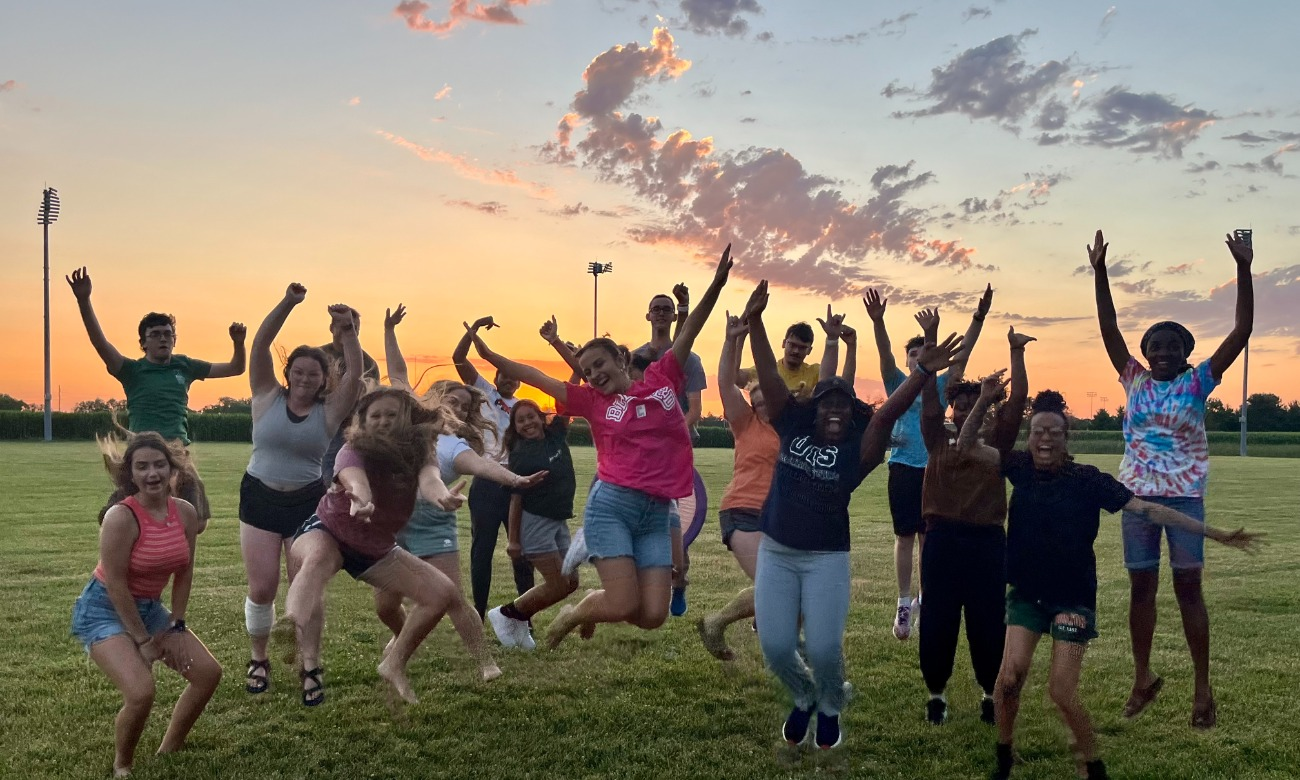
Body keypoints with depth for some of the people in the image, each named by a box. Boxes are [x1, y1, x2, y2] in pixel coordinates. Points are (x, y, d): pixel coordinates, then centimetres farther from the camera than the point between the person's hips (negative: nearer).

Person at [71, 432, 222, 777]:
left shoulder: (186, 512, -8)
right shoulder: (120, 516, -26)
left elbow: (184, 573, 2)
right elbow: (115, 584, -22)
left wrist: (176, 626, 0)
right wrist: (142, 640, -17)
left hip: (149, 606, 7)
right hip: (104, 609, -7)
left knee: (209, 672, 5)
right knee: (141, 693, -24)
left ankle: (169, 749, 25)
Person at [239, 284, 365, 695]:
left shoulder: (330, 410, -1)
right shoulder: (268, 397, 0)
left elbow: (355, 374, -15)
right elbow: (259, 346, -10)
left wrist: (347, 331, -28)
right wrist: (288, 304, -21)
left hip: (308, 503, 0)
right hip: (259, 498, 0)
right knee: (261, 588, -1)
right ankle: (258, 659, 22)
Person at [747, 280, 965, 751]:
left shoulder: (857, 449, -6)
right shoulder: (793, 428, 1)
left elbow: (888, 413, -20)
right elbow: (769, 377, -5)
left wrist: (923, 371, -35)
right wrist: (754, 321, -15)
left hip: (826, 559, -2)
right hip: (775, 553, 2)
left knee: (823, 648, -5)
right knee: (775, 647, -1)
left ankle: (830, 709, 29)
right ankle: (803, 699, 33)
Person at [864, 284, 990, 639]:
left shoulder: (941, 386, 8)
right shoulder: (898, 384, 5)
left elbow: (963, 353, -3)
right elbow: (885, 354, -12)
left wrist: (979, 317, -16)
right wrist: (877, 321, -29)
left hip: (933, 469, 1)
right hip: (903, 468, -1)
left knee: (929, 536, 7)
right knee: (904, 537, 2)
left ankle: (925, 598, 21)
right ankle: (903, 604, 8)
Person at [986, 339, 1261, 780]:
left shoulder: (1087, 479, -12)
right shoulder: (1019, 468, -4)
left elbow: (1147, 510, -14)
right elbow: (965, 447, 1)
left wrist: (1215, 534, -17)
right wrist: (984, 400, -13)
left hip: (1073, 598, -2)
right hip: (1026, 592, 2)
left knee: (1062, 691, -6)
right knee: (1012, 672, -14)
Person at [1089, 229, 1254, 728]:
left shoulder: (1198, 383, -1)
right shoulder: (1135, 381, 4)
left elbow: (1242, 331, -8)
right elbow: (1109, 329, 0)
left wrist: (1244, 270, -16)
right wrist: (1100, 271, -7)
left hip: (1185, 497, -2)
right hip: (1137, 496, 2)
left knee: (1188, 587, 0)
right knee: (1141, 587, 8)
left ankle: (1203, 689, 9)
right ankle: (1143, 678, 21)